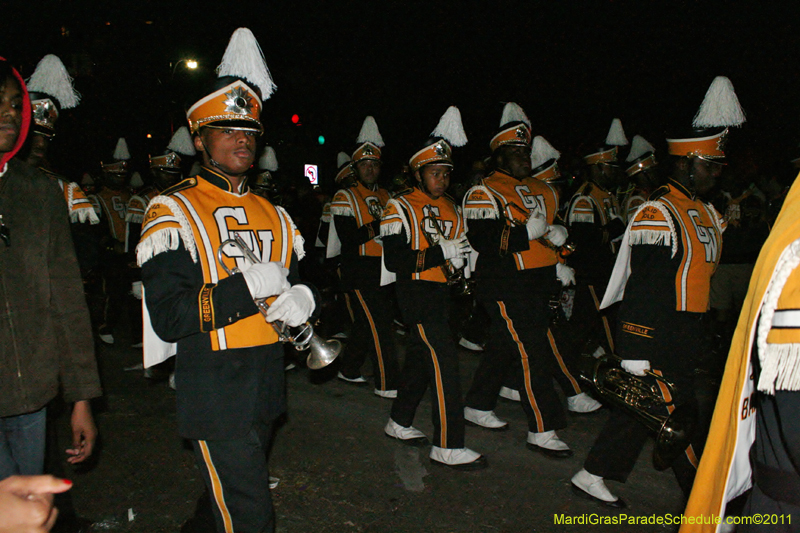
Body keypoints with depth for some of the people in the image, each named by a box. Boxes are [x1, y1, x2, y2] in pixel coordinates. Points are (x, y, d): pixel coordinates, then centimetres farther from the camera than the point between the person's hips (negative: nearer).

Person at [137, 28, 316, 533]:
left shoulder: (272, 213, 13)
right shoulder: (174, 211, -8)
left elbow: (298, 278, 17)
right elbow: (167, 317, -17)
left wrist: (301, 297, -7)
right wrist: (248, 285, -25)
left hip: (268, 389, 7)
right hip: (215, 392, -6)